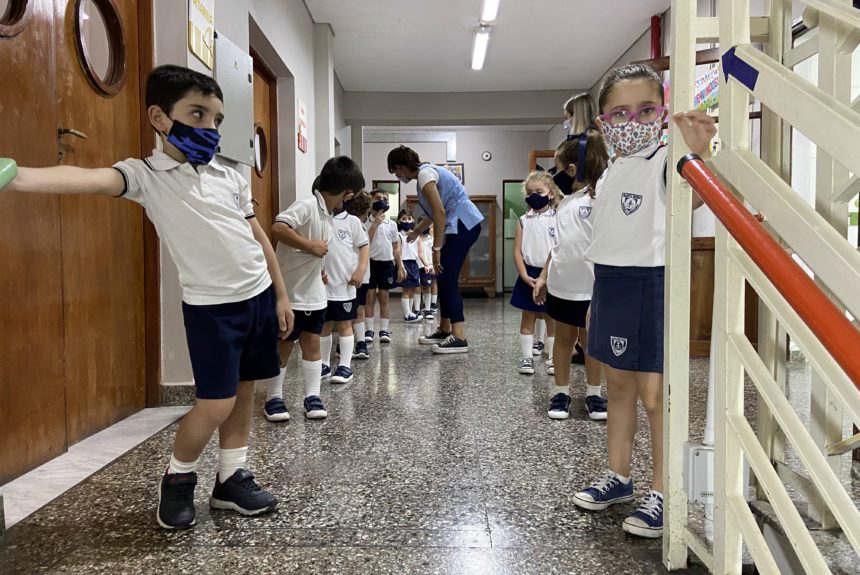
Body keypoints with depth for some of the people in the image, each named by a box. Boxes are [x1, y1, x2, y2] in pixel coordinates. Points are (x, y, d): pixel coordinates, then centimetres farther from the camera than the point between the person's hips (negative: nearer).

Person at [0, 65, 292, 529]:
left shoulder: (230, 177, 7)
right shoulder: (147, 175, -7)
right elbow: (93, 179, -26)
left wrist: (281, 294, 12)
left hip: (259, 294, 5)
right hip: (211, 305, -5)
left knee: (243, 392, 11)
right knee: (215, 405, -5)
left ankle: (232, 479, 28)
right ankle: (177, 479, 22)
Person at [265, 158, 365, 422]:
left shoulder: (327, 215, 10)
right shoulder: (307, 205, -19)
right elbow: (278, 228, -33)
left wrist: (320, 273, 15)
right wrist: (312, 246, -27)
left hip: (314, 294, 8)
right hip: (290, 293, -8)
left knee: (312, 343, 9)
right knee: (284, 345, 5)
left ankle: (313, 396, 16)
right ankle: (274, 397, 19)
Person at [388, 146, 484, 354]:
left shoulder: (425, 173, -12)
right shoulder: (425, 173, 18)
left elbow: (440, 212, -20)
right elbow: (437, 212, 30)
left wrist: (436, 248, -18)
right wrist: (417, 231, 41)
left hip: (464, 224, -10)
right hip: (460, 225, 10)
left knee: (448, 280, -12)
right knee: (444, 279, 12)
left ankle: (459, 339, -13)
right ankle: (445, 329, 21)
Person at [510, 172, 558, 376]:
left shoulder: (558, 219, -4)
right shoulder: (524, 220, 3)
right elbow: (517, 251, 0)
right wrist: (525, 276, -10)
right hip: (529, 276, 2)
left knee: (552, 319, 8)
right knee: (527, 318, 8)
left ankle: (552, 358, 17)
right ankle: (526, 358, 16)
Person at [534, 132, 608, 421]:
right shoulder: (567, 198, 11)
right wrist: (543, 276, 14)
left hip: (591, 287, -6)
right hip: (561, 284, 6)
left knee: (590, 339, 8)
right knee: (564, 337, 13)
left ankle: (594, 393, 25)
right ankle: (561, 392, 25)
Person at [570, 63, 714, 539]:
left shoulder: (663, 162, -9)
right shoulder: (609, 174, 13)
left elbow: (693, 195, -31)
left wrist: (699, 152, -50)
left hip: (649, 285, -8)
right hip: (610, 285, 8)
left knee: (654, 395, -1)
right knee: (618, 386, 16)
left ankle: (662, 494, 15)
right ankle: (617, 477, 31)